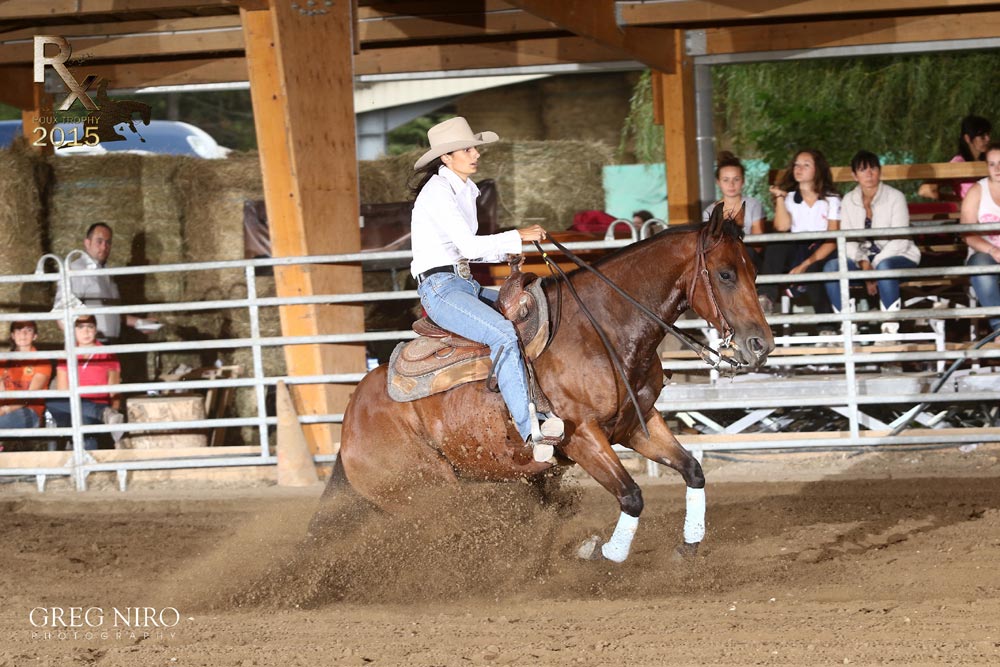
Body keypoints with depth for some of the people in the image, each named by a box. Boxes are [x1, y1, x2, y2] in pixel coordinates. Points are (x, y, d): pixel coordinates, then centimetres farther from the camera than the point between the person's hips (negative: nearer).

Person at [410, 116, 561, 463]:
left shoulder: (464, 190, 17)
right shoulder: (437, 191, -12)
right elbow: (468, 246, -19)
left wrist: (506, 251, 5)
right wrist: (516, 237, -12)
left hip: (465, 285, 10)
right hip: (439, 288, -10)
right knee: (504, 335, -29)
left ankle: (549, 412, -5)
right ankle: (530, 432, -34)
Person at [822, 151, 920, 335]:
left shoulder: (895, 197, -7)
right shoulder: (849, 200, 6)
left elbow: (900, 241, -14)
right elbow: (847, 241, -1)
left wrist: (874, 266, -22)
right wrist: (864, 264, -19)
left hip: (898, 256, -4)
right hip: (863, 256, 4)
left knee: (884, 267, -40)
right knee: (831, 267, -25)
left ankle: (890, 329, -35)